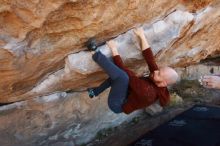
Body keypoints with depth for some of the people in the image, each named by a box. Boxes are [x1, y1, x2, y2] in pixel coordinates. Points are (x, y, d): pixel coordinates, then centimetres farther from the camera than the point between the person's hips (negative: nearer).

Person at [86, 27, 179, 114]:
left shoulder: (147, 91, -33)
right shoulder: (157, 85, -9)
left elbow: (124, 70, -33)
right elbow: (150, 58, -8)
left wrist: (114, 50, -28)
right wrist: (142, 36, -8)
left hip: (117, 104, -9)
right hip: (125, 97, 9)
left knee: (123, 76, -35)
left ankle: (96, 55, -22)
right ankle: (95, 91, 19)